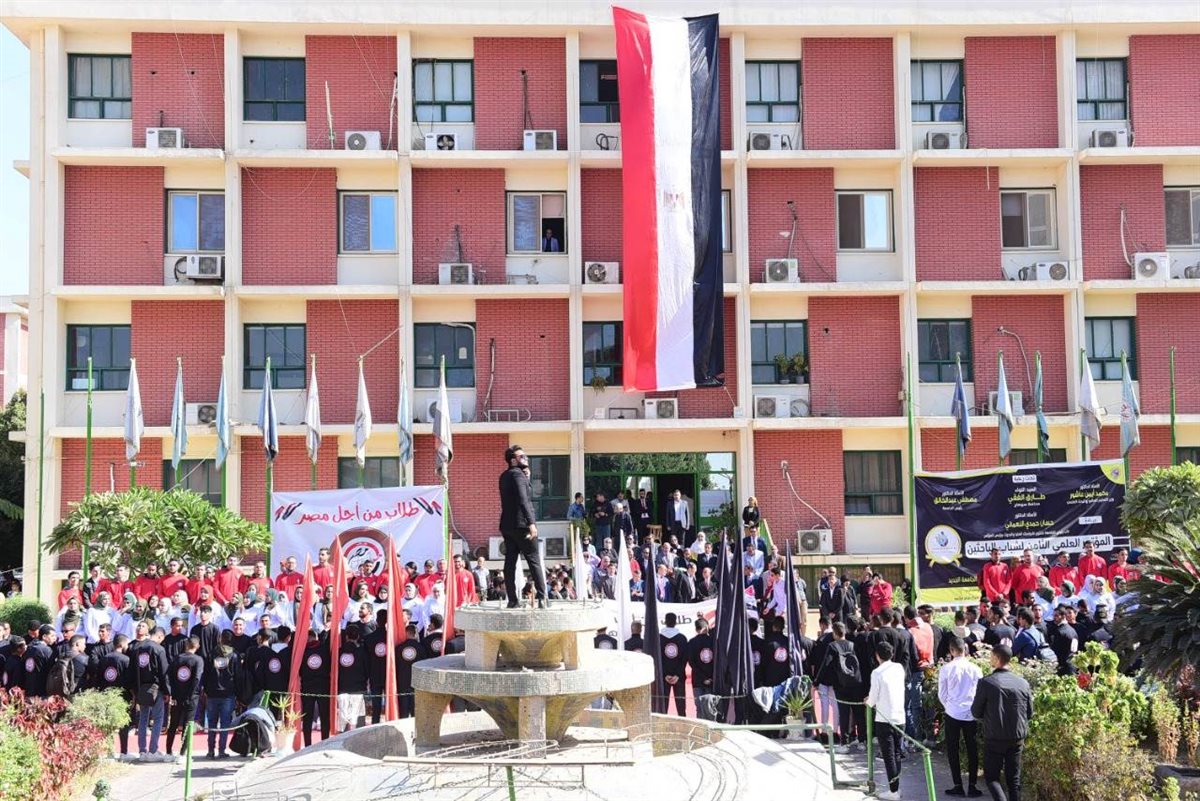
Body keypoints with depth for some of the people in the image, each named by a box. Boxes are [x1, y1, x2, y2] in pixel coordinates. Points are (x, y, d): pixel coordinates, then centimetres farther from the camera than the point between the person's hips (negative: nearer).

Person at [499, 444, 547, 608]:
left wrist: (526, 478, 11)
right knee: (534, 561, -3)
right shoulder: (517, 474, -11)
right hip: (521, 524, -8)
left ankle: (512, 600, 3)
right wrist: (531, 523, -29)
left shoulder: (504, 476, 16)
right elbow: (523, 499, -23)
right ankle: (542, 597, -6)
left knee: (510, 562, 5)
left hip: (507, 525, 8)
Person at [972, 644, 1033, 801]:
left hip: (994, 738, -3)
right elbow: (1029, 713, 5)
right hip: (1017, 738, 3)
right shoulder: (1023, 683, -4)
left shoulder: (985, 682, -15)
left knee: (991, 776, 8)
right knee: (1013, 778, 14)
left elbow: (976, 713, -8)